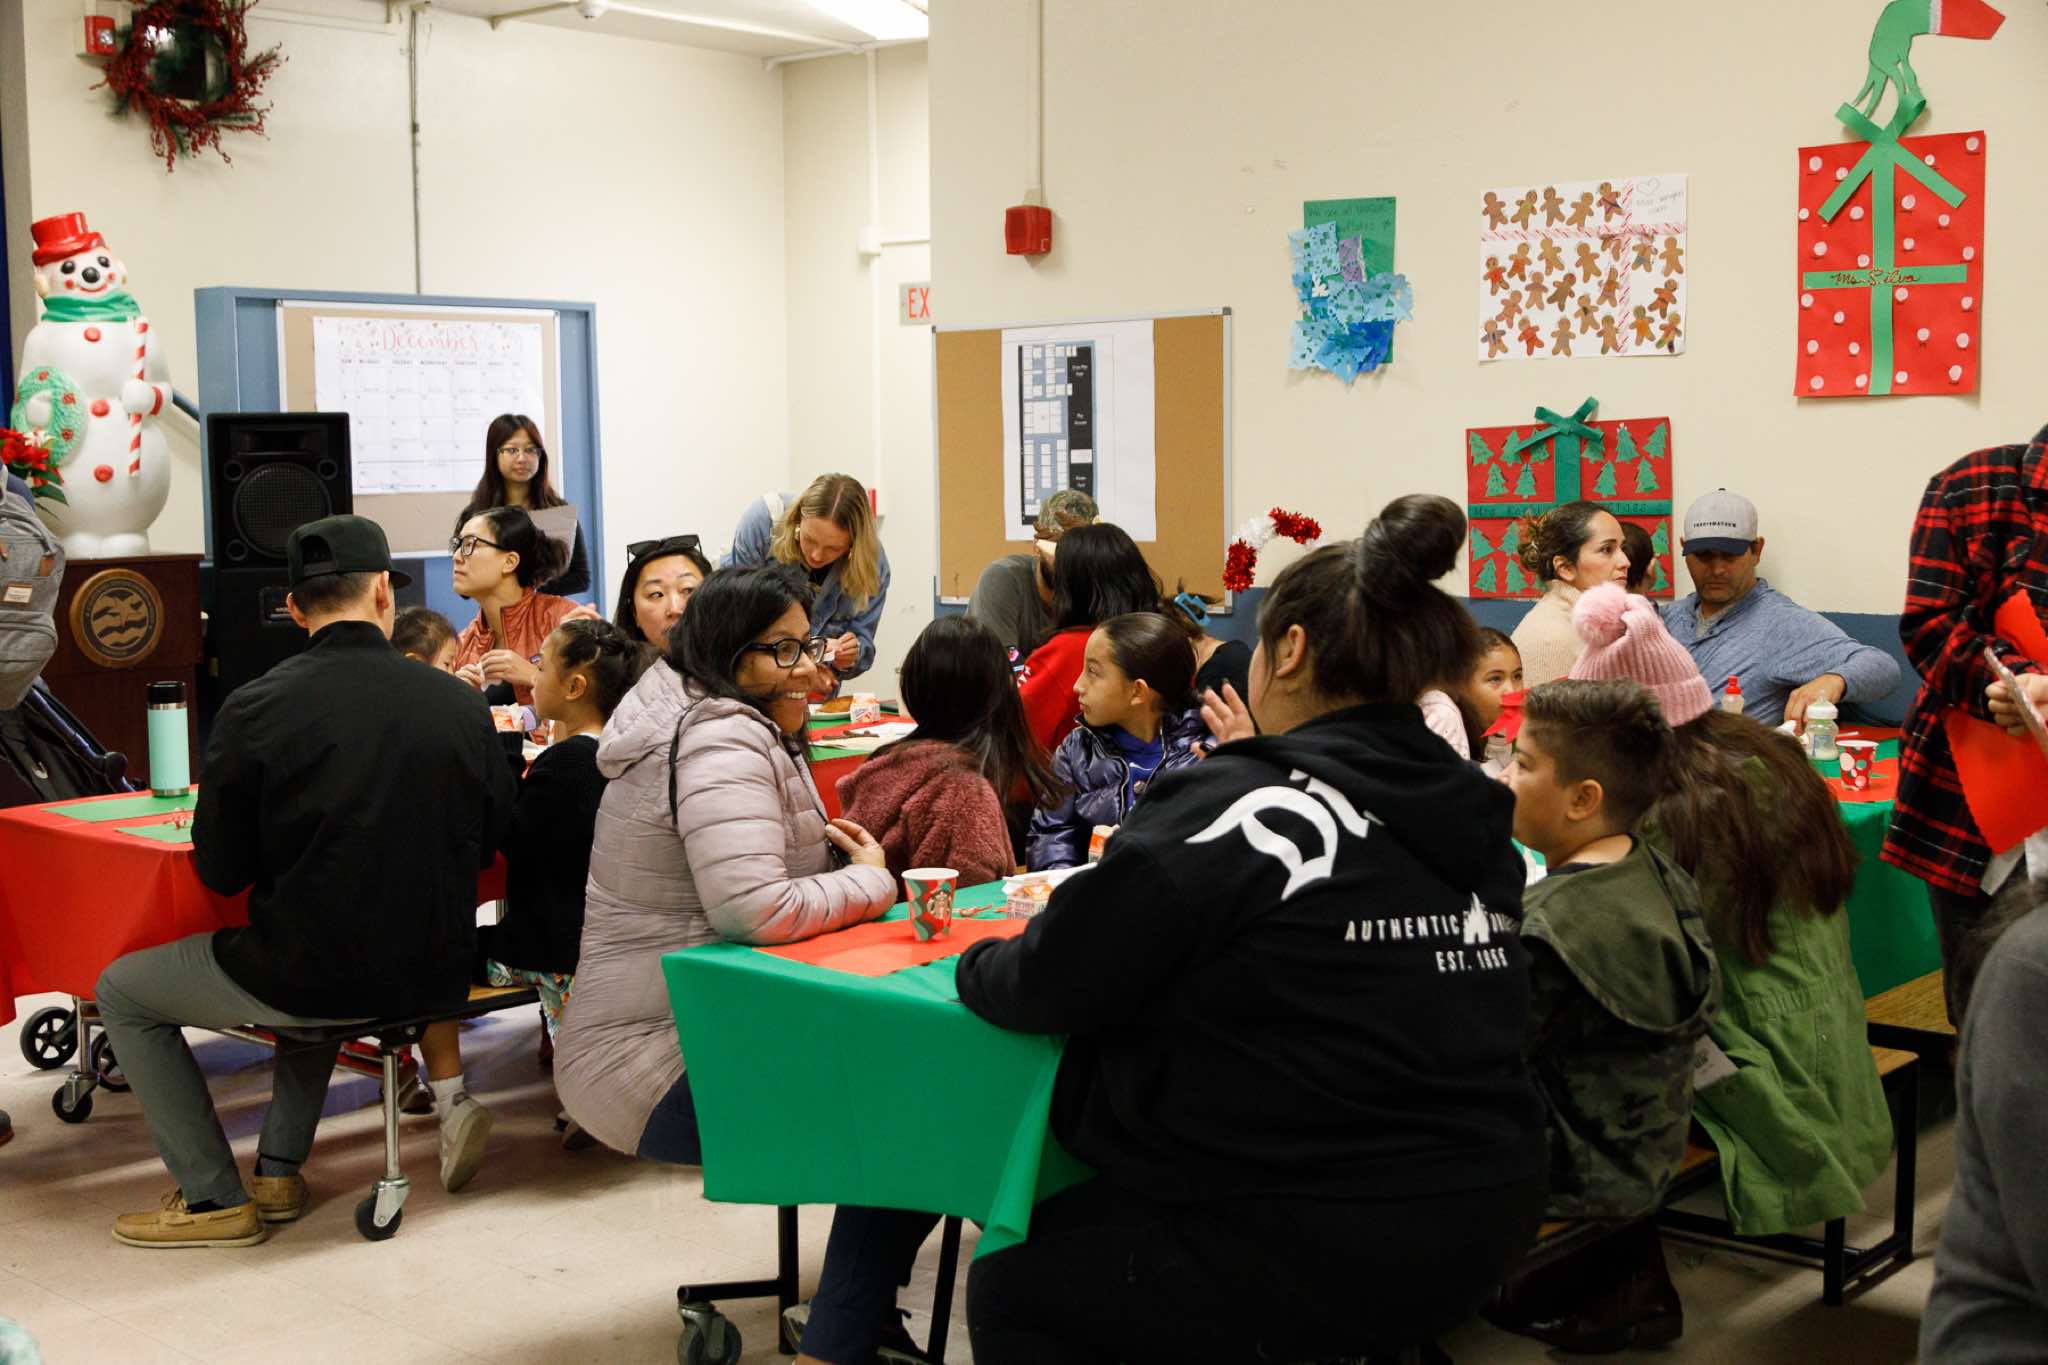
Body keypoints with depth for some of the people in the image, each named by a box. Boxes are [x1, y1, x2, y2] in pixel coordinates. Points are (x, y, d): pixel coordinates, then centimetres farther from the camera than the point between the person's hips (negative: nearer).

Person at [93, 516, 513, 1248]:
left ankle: (213, 1197, 19)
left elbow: (219, 872, -5)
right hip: (431, 974, 5)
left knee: (122, 990, 20)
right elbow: (489, 840, 8)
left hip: (304, 979, -4)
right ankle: (279, 1170, 34)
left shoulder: (254, 709, -13)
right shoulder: (462, 705, -5)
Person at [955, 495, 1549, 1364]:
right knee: (1098, 1211, 29)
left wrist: (978, 963, 8)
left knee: (1010, 1283, 14)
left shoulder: (1238, 810, -18)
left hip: (1325, 1255, -8)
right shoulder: (1468, 814, 4)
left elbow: (1049, 988, -13)